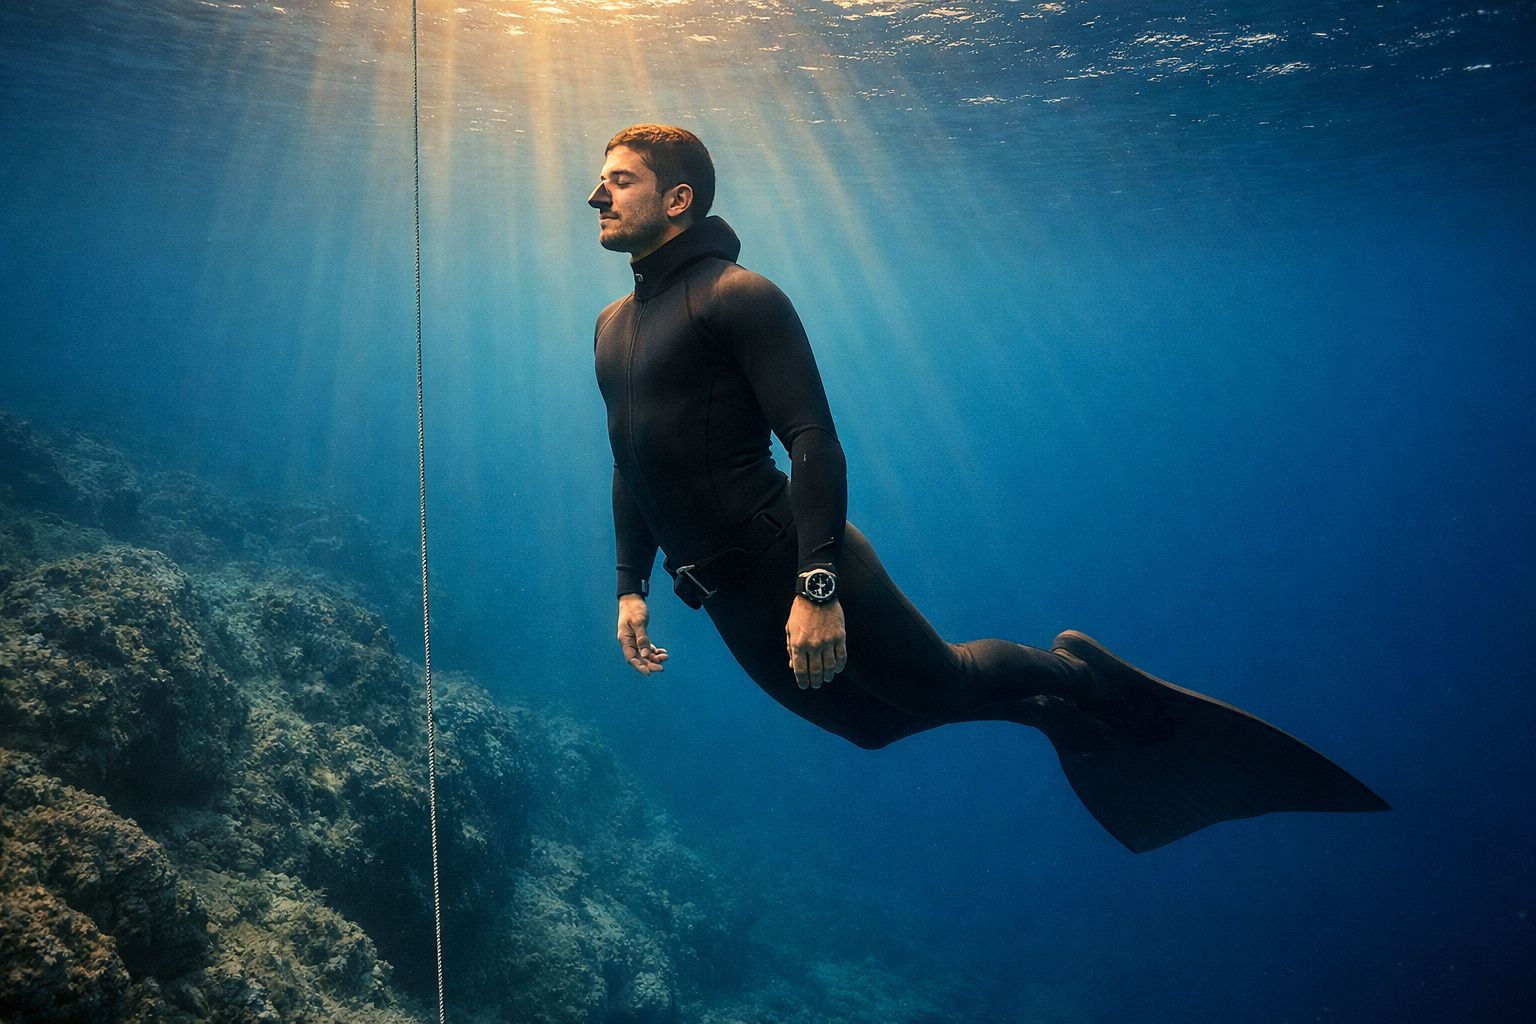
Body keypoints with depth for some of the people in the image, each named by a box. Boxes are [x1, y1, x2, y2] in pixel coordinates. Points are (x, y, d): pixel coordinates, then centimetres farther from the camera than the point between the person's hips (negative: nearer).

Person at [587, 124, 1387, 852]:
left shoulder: (735, 296, -12)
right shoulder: (611, 326, 13)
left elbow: (813, 440, -19)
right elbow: (629, 469, 21)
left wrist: (817, 585, -26)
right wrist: (631, 588, 17)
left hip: (785, 557, -8)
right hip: (727, 601, 8)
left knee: (940, 683, -2)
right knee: (875, 722, 17)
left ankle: (1072, 676, 26)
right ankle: (1050, 706, 35)